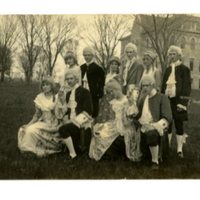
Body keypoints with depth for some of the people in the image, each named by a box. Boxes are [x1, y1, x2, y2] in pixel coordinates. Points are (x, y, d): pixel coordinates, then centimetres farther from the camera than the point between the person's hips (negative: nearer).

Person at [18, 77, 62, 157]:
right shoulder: (39, 98, 3)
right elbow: (37, 114, 6)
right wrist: (29, 124, -3)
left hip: (54, 125, -4)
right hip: (43, 122, 4)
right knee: (30, 130, -22)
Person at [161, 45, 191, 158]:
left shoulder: (184, 69, -3)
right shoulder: (168, 70, 13)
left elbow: (187, 87, -8)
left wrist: (182, 103, -15)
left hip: (177, 100, -5)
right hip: (167, 100, 5)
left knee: (179, 125, 1)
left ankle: (179, 149, 10)